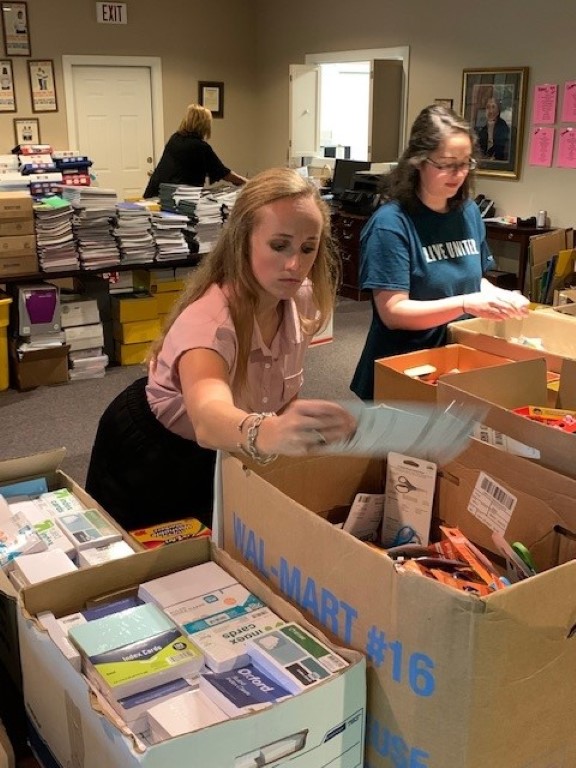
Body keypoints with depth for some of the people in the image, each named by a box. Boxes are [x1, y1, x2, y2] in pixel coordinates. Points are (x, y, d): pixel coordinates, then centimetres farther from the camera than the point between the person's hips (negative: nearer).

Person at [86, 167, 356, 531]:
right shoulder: (208, 318, -40)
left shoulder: (301, 299, -18)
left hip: (218, 451, 5)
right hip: (149, 453, -5)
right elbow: (208, 420, -62)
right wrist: (270, 434, -80)